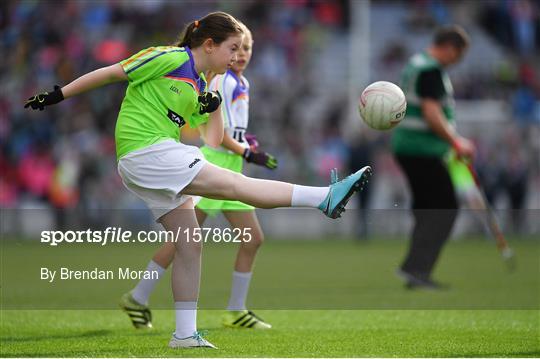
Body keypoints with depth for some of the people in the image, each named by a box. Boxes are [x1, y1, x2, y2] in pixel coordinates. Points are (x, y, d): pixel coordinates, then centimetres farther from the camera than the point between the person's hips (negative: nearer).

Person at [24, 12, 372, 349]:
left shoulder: (199, 87, 18)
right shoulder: (170, 58, -6)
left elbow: (213, 141, 22)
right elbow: (111, 73, -4)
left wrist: (214, 108, 3)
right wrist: (58, 95, -4)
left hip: (161, 162, 10)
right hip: (144, 152, -10)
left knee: (189, 245, 6)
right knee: (235, 183, -17)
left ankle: (185, 334, 10)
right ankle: (326, 197, -28)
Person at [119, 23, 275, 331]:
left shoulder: (242, 83, 16)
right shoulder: (221, 80, -11)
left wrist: (247, 141, 10)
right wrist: (247, 152, -17)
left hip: (232, 168, 9)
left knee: (253, 239, 4)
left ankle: (237, 311, 9)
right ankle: (138, 299, 0)